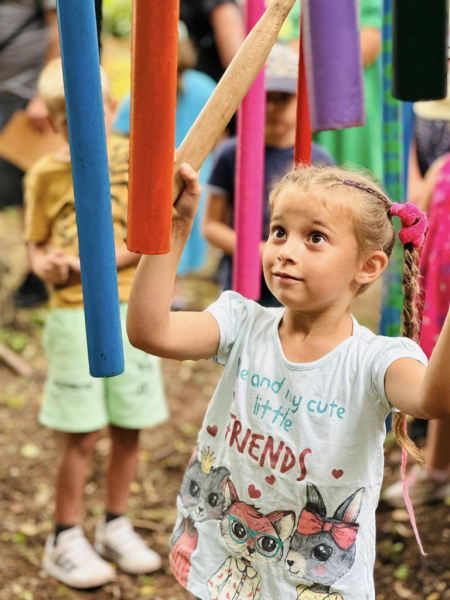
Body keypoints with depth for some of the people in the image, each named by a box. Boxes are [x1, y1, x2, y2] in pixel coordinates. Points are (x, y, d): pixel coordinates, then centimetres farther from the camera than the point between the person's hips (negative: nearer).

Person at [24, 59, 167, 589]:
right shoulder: (45, 174, -1)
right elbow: (36, 246, 4)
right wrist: (47, 266, -19)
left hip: (130, 309, 2)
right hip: (74, 315, -2)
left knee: (129, 427, 8)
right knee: (82, 436, -2)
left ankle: (115, 527, 27)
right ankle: (65, 540, 15)